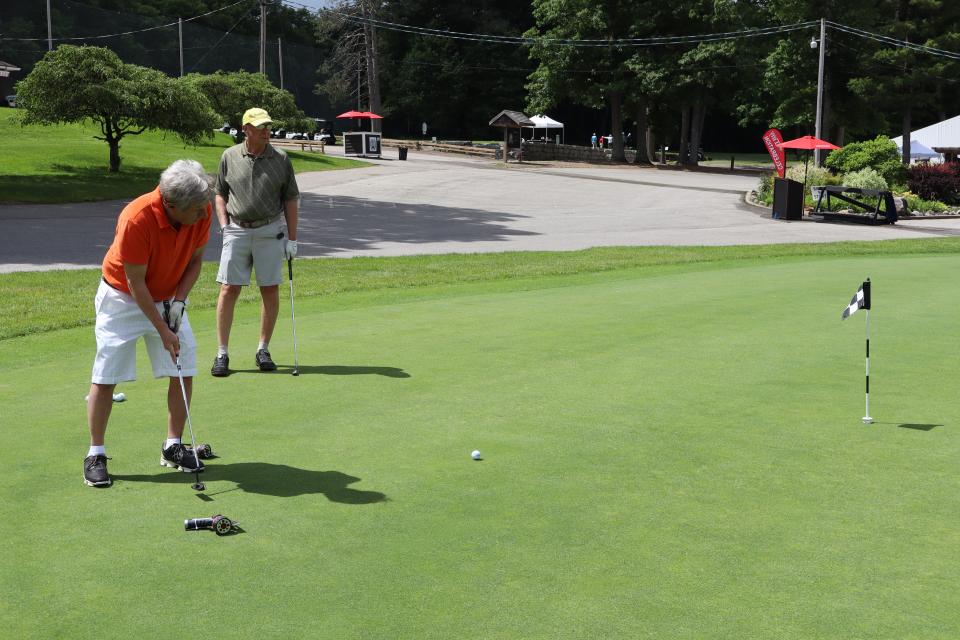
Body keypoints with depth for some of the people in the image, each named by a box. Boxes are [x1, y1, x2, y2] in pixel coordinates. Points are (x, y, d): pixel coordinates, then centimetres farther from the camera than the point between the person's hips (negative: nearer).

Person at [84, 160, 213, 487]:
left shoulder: (202, 212, -17)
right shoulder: (136, 219, -33)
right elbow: (135, 282, -24)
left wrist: (179, 300, -12)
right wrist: (162, 330, -22)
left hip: (168, 298, 5)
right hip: (123, 297, -5)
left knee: (184, 371, -1)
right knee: (106, 377, -5)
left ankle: (173, 446, 13)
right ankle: (96, 454, 6)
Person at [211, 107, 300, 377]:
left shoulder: (281, 159, 2)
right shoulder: (229, 157, 4)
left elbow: (290, 200, 5)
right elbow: (220, 193, 13)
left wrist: (292, 238, 0)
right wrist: (224, 224, -1)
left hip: (270, 230, 0)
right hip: (237, 231, 0)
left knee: (270, 290, 2)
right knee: (229, 289, -4)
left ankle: (263, 349, 15)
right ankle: (222, 353, 3)